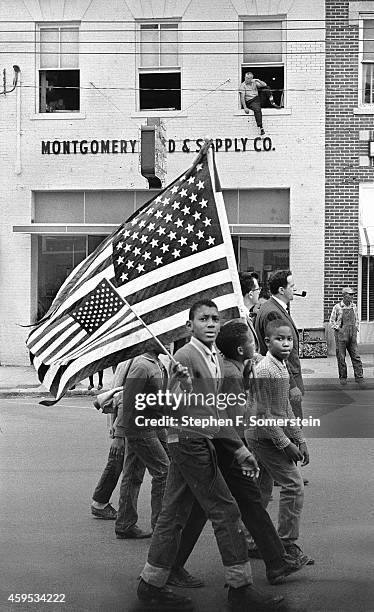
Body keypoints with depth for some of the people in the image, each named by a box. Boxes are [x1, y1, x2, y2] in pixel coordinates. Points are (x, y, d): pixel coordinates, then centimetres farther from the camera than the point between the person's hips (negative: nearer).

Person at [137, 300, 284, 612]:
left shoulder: (216, 358, 16)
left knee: (174, 515, 11)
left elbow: (216, 410, 23)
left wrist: (240, 450, 22)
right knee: (225, 511, -6)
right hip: (189, 440, -9)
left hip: (202, 442, 9)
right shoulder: (185, 356, -12)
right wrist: (182, 384, -38)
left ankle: (152, 586, 17)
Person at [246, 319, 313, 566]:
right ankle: (288, 545, -3)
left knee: (262, 491, 14)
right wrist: (285, 443, -20)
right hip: (266, 437, -10)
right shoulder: (265, 371, -19)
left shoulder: (282, 367, 11)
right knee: (294, 485, -9)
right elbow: (263, 414, -21)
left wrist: (299, 440, 14)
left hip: (260, 438, 10)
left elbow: (286, 409, 18)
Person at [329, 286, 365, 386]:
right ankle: (342, 377, 13)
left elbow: (357, 319, 20)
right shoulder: (337, 307, -4)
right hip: (341, 335, -3)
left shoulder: (354, 306, 8)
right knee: (341, 357, 3)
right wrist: (339, 329, -10)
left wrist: (356, 328, 8)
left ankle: (359, 377, 0)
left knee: (356, 356, -2)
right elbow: (332, 321, 0)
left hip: (352, 336, 3)